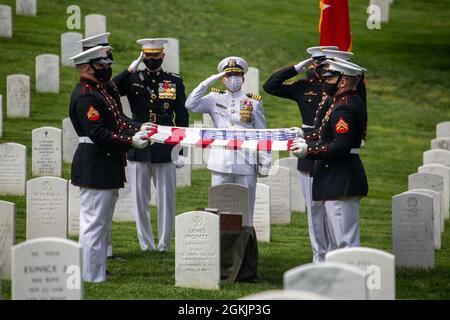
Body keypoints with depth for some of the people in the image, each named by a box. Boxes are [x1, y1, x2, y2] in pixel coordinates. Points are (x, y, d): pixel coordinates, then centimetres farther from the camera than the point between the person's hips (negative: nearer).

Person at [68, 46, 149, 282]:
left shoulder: (97, 91, 16)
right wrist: (131, 141, -22)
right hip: (95, 170, -11)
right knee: (94, 222, -6)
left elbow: (112, 123, 22)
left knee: (101, 221, 17)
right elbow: (98, 134, -24)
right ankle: (91, 275, -2)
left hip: (106, 168, 11)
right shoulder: (86, 97, -18)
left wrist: (136, 132, 8)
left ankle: (97, 269, 25)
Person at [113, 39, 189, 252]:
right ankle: (146, 245, 12)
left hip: (165, 150, 0)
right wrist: (132, 68, -16)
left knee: (166, 200, 2)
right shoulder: (132, 79, 4)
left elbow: (182, 118, 5)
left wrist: (181, 151, 0)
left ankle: (164, 246, 9)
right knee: (140, 200, 4)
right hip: (138, 148, 0)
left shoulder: (175, 82, 5)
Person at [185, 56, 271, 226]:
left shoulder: (254, 102, 6)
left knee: (245, 210, 2)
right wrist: (210, 81, -9)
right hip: (220, 163, 1)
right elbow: (191, 105, -9)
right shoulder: (215, 99, 7)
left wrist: (265, 162, 1)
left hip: (245, 163, -1)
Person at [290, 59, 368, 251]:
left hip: (341, 183, -11)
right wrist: (306, 140, 15)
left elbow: (341, 147, -25)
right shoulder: (352, 102, 15)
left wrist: (308, 151, -19)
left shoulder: (344, 108, -17)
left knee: (345, 240, -10)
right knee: (337, 242, 17)